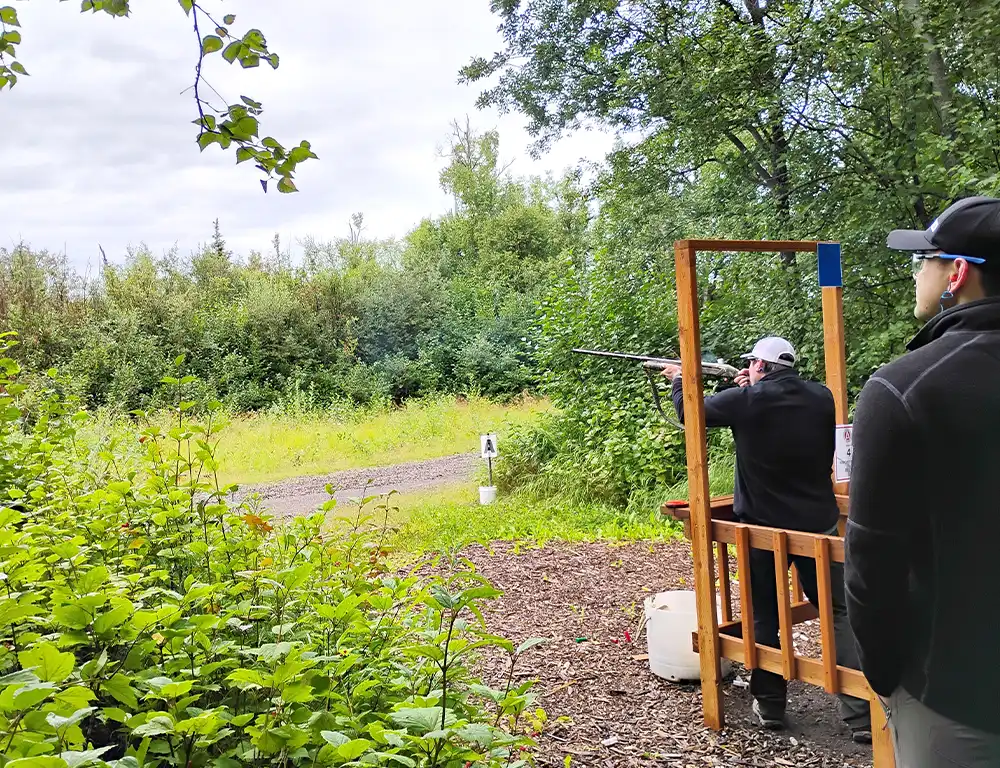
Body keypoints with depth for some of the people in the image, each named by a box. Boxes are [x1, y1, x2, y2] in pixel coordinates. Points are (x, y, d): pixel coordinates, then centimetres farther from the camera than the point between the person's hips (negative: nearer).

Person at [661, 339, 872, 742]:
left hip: (763, 527, -2)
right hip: (818, 524, 2)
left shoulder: (745, 400, -11)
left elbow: (689, 411, 3)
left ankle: (770, 705, 23)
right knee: (840, 613, 6)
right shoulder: (821, 397, -1)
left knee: (764, 617, 13)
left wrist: (679, 380, 21)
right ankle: (862, 716, 2)